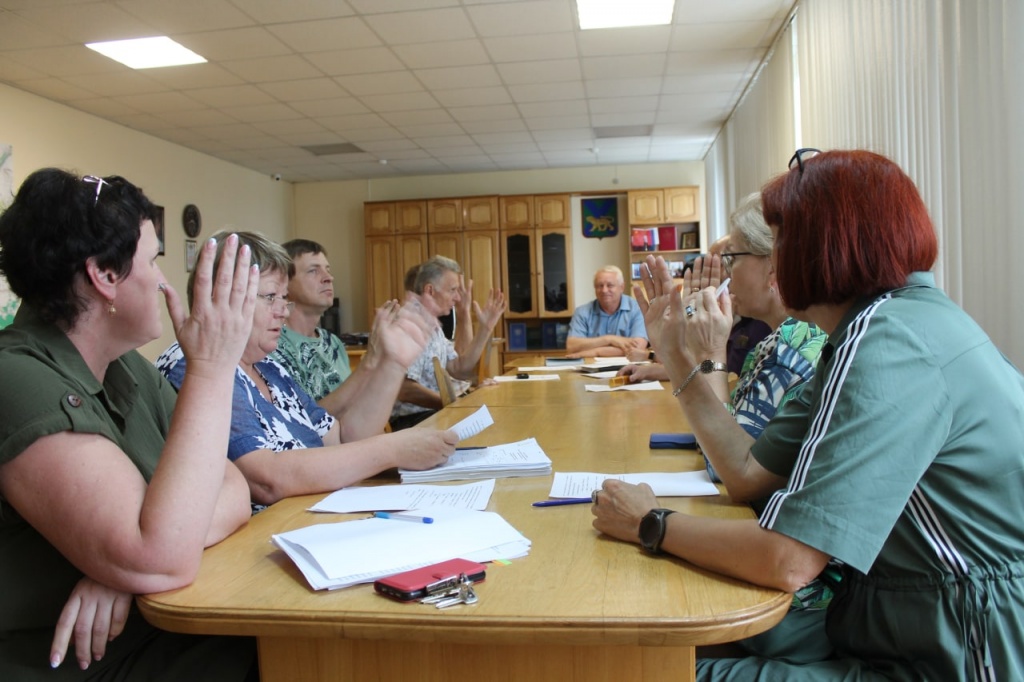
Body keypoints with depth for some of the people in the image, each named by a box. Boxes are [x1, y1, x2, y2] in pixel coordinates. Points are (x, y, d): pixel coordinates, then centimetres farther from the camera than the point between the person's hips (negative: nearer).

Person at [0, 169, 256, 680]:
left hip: (166, 632, 7)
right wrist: (211, 368, -26)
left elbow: (232, 493, 0)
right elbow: (159, 561, -30)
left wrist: (130, 555, -21)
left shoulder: (127, 368, 5)